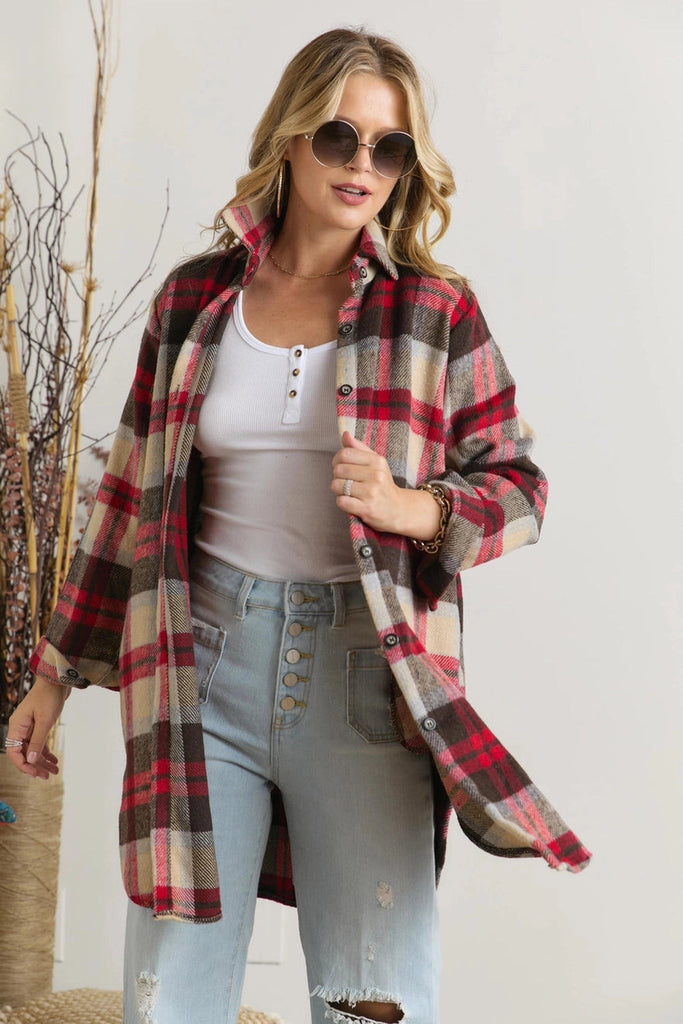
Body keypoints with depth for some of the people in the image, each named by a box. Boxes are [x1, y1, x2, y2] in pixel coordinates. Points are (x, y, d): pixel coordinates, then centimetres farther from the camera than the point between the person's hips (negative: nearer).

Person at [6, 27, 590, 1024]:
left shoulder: (437, 310, 3)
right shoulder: (195, 298, 8)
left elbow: (519, 485, 7)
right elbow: (131, 497, 14)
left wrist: (416, 510, -15)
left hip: (365, 678, -1)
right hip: (203, 665, 2)